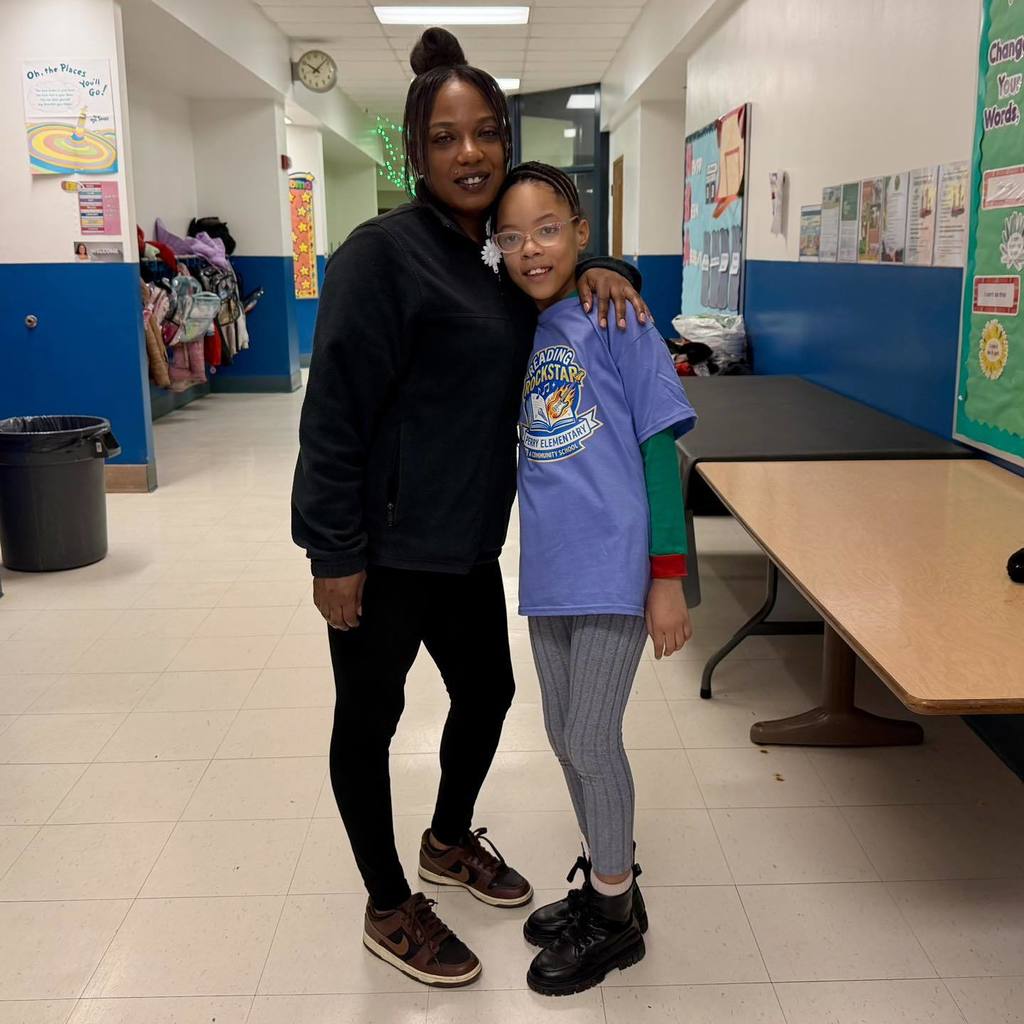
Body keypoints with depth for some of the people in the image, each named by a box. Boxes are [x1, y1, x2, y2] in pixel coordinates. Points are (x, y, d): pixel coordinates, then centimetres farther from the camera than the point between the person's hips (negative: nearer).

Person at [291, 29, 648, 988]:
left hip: (466, 541, 8)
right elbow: (334, 409, -18)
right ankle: (389, 910, 29)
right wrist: (335, 552, -19)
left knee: (486, 692, 21)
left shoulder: (498, 255, 9)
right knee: (369, 719, 9)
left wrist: (597, 272, -1)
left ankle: (450, 840, 47)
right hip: (386, 547, -8)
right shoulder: (383, 253, -15)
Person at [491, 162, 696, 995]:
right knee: (566, 735, 16)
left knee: (592, 740, 2)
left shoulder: (617, 321, -9)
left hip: (615, 566, -6)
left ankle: (617, 917, 23)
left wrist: (668, 575, -13)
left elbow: (660, 445, -10)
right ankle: (606, 879, 38)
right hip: (550, 567, 6)